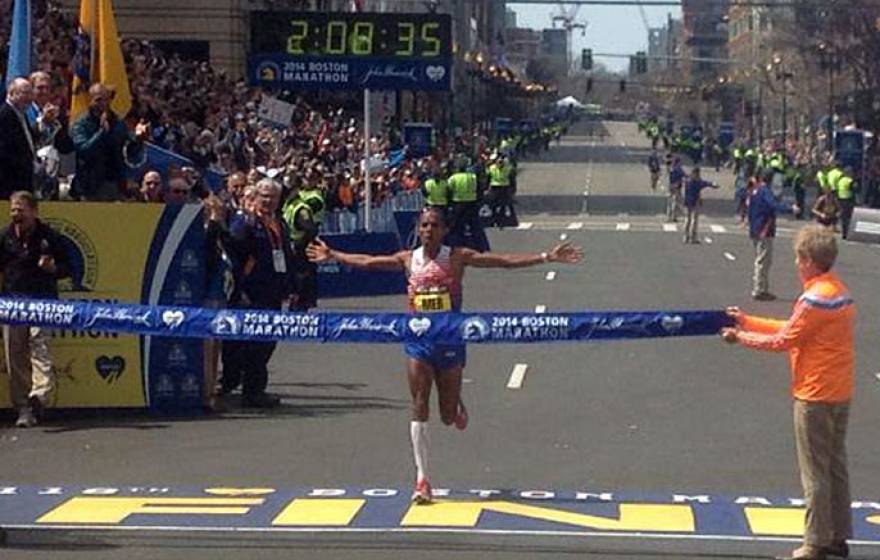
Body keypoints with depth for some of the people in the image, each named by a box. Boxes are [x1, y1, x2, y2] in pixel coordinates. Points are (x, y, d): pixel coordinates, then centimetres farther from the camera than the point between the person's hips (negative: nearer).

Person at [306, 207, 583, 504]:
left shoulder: (458, 257, -5)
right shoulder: (408, 259, 3)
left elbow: (506, 260, -10)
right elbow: (366, 262, 16)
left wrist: (547, 257, -17)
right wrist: (332, 256, 21)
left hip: (450, 340, -1)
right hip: (418, 339, 1)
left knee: (448, 416, 5)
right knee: (419, 408, -6)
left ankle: (457, 407, 45)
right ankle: (422, 480, -3)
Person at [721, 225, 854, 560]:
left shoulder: (816, 298, -21)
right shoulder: (839, 291, 9)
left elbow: (782, 341, -15)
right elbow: (794, 329, 14)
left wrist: (740, 337, -2)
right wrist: (748, 321, 17)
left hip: (815, 397, -9)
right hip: (840, 394, 9)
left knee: (814, 473, -1)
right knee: (835, 467, 16)